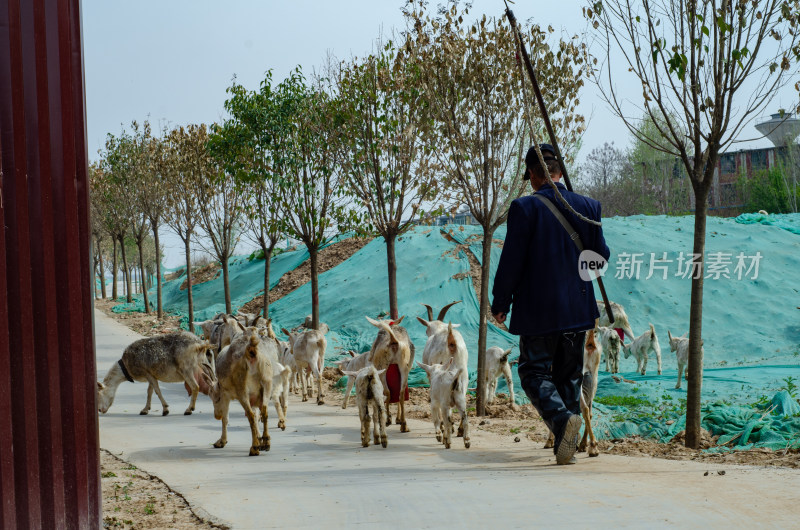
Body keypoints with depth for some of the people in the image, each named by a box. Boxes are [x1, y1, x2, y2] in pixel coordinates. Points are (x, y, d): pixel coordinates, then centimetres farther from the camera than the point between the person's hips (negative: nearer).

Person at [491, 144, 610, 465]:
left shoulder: (525, 208, -11)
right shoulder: (587, 207, 2)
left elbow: (511, 261, -10)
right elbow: (601, 257, 6)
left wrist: (500, 305, 1)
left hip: (538, 310, -4)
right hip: (578, 308, 4)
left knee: (534, 372, 6)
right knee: (569, 375, 14)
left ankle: (562, 417, -20)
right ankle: (567, 448, 14)